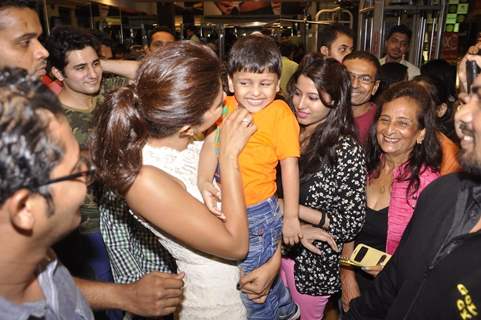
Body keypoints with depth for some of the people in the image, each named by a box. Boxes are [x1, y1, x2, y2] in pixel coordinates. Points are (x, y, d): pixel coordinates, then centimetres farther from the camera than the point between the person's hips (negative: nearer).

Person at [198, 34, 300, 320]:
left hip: (257, 212, -5)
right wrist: (204, 181, -30)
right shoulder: (226, 107, -1)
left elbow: (290, 165, -13)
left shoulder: (280, 113, -14)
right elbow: (211, 144, -12)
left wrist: (291, 217, -10)